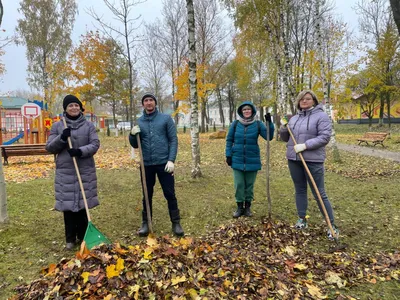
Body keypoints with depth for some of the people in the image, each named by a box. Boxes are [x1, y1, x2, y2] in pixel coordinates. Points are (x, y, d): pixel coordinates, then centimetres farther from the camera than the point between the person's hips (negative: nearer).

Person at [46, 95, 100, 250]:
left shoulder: (89, 125, 3)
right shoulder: (57, 126, 5)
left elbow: (95, 144, -5)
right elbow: (49, 147, 3)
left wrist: (81, 151, -22)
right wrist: (62, 138, -15)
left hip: (85, 171, 0)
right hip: (65, 172, 0)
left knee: (83, 203, 8)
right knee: (68, 204, 4)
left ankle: (83, 236, 23)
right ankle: (70, 239, 18)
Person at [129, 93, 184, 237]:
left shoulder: (166, 118, 0)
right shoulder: (139, 122, 8)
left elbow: (173, 140, -3)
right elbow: (135, 145, 11)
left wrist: (171, 160, -13)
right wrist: (132, 135, -10)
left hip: (163, 163, -2)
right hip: (146, 164, 3)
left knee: (170, 194, 3)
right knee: (147, 195, 12)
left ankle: (176, 223, 16)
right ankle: (145, 223, 25)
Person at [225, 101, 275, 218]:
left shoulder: (258, 124, -2)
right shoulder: (235, 124, 0)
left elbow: (268, 136, -13)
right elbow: (229, 140, 4)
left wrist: (270, 123, -25)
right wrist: (228, 155, -2)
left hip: (252, 160, 0)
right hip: (237, 160, 0)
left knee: (249, 185, 10)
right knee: (239, 184, 5)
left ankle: (247, 207, 25)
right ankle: (240, 207, 19)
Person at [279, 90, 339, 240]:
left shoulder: (321, 116, -5)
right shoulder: (294, 118, 14)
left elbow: (325, 137, -15)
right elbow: (285, 138, 17)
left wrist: (305, 145, -22)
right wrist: (284, 127, -3)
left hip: (313, 160, -6)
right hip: (294, 159, 6)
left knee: (319, 194, -3)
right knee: (300, 190, 14)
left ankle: (332, 225, 9)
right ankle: (302, 219, 26)